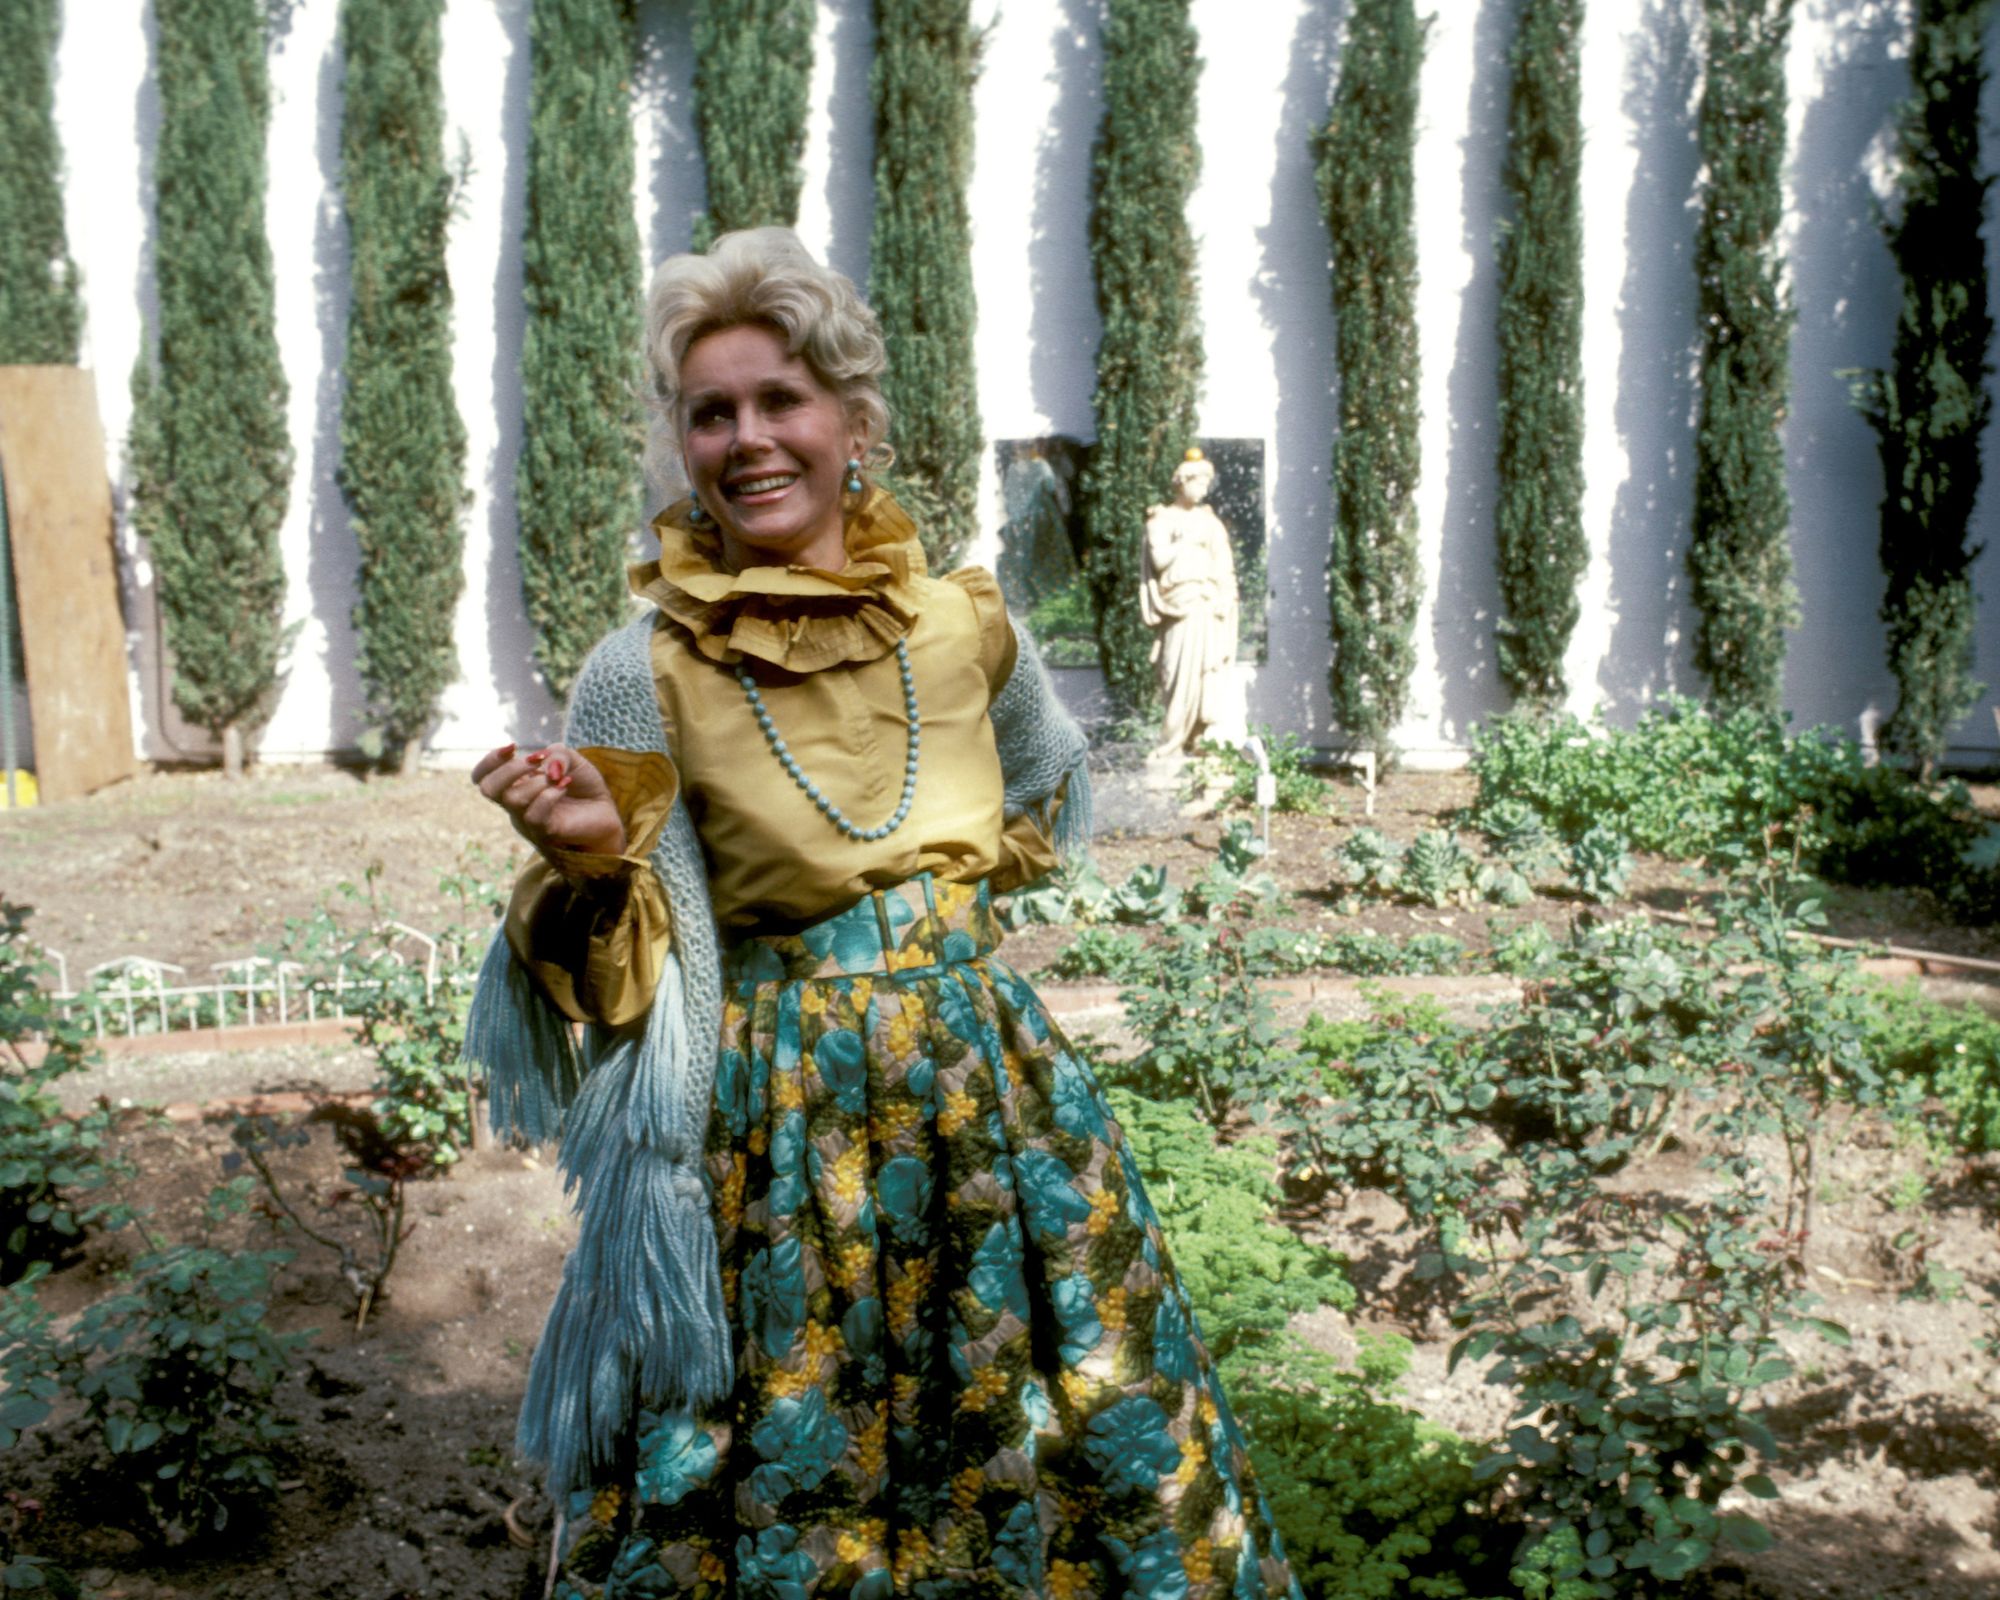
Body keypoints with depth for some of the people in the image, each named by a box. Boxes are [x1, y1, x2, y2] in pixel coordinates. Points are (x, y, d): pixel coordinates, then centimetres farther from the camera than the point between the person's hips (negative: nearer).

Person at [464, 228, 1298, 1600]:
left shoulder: (966, 622, -2)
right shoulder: (644, 677, -10)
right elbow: (625, 982, -8)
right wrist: (597, 860, -25)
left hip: (987, 1087, 3)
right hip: (777, 1128, -2)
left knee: (1043, 1435, 16)